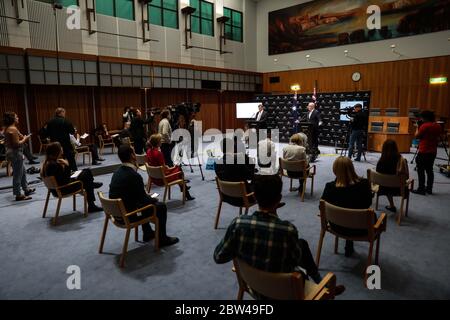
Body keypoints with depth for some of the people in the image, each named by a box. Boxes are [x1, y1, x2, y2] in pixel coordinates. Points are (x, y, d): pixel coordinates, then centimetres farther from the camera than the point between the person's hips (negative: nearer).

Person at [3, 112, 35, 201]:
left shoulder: (8, 128, 10)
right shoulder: (13, 129, -20)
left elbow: (13, 142, 15)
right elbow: (17, 144, -24)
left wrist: (23, 138, 11)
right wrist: (25, 139, -9)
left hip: (11, 152, 11)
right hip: (15, 153, -11)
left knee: (23, 171, 22)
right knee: (17, 174, -3)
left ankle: (26, 189, 35)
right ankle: (18, 195, 5)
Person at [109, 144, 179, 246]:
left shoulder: (117, 172, 2)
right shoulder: (134, 176, -26)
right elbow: (144, 199, -15)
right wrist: (154, 199, 4)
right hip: (128, 216, -9)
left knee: (143, 202, 32)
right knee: (161, 207, 4)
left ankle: (148, 233, 44)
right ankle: (162, 238, 18)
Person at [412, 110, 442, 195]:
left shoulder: (424, 126, -15)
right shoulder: (438, 126, 8)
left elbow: (417, 136, -8)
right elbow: (438, 138, 17)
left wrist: (418, 127, 2)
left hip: (423, 152, -8)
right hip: (433, 152, 8)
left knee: (421, 171, -1)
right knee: (429, 170, 13)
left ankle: (421, 189, -1)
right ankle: (429, 189, 17)